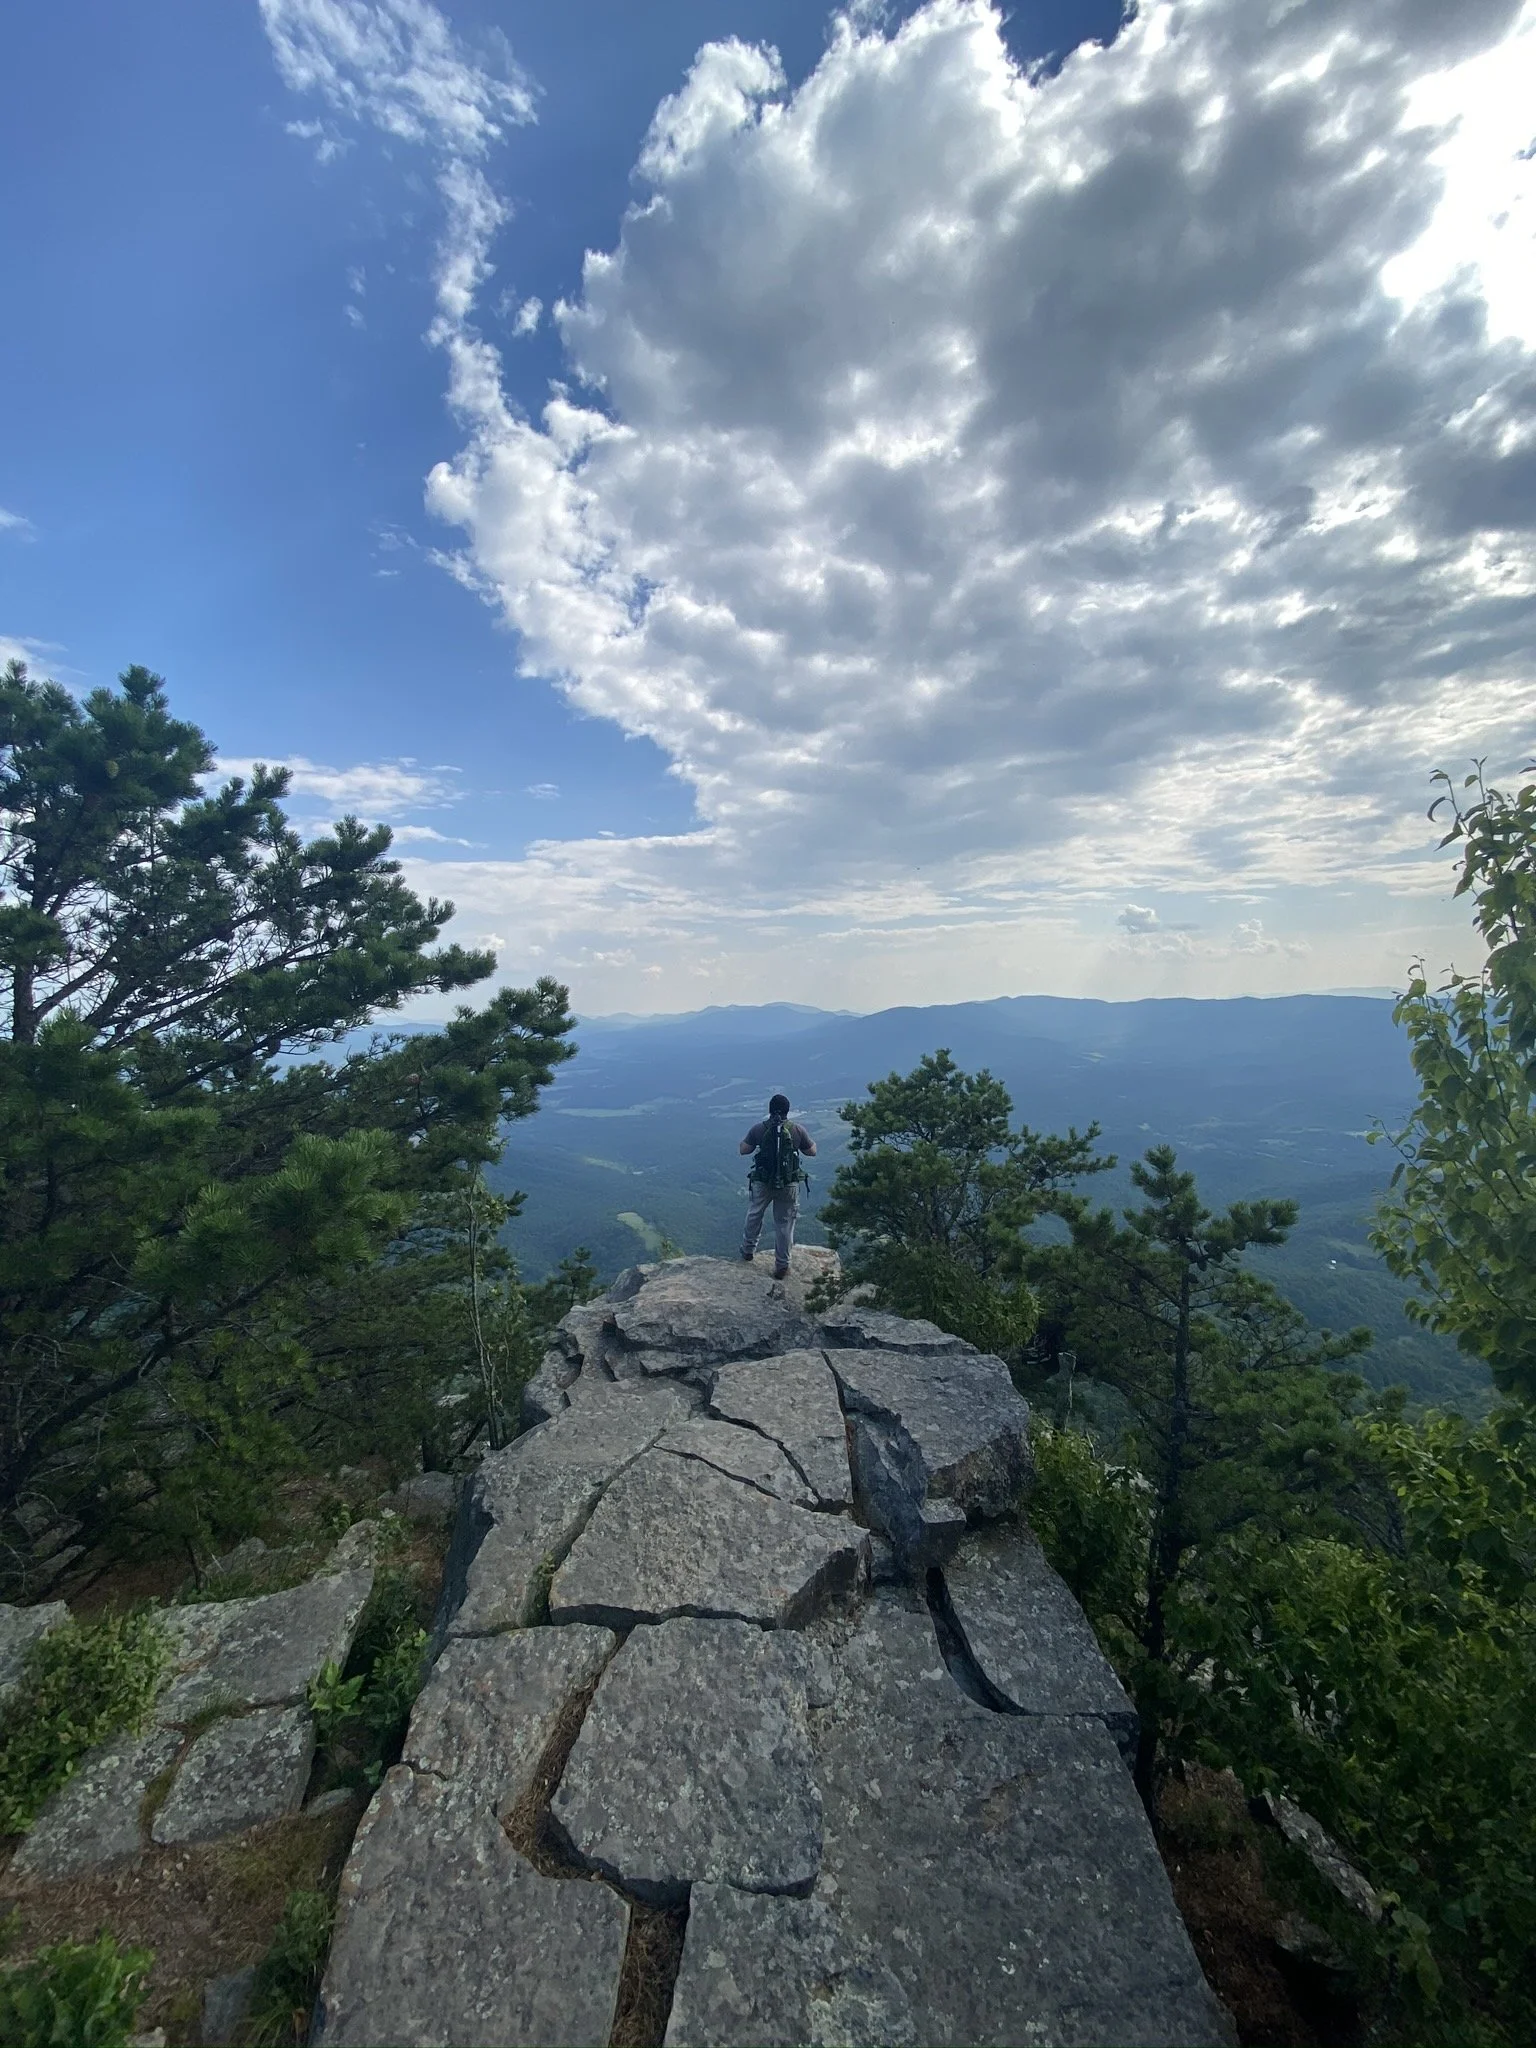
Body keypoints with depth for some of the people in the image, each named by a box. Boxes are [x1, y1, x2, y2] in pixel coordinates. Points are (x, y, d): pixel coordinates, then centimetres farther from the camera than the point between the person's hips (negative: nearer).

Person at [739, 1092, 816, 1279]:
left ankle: (748, 1249, 42)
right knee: (784, 1223, 12)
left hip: (762, 1182, 1)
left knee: (754, 1215, 24)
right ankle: (782, 1265, 19)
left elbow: (743, 1150, 0)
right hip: (788, 1185, -1)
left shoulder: (758, 1129, -9)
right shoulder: (798, 1130, -9)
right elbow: (812, 1152, 3)